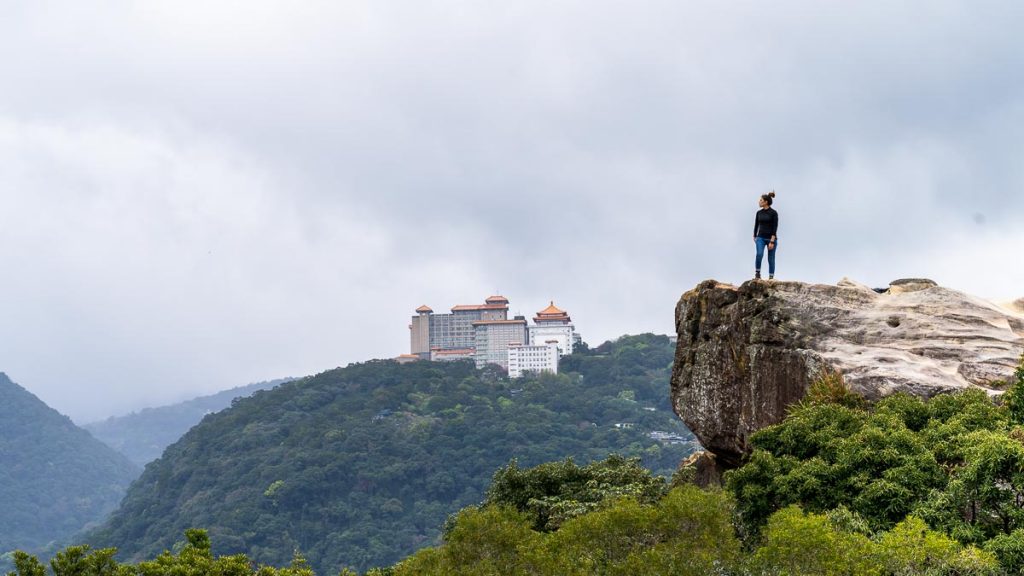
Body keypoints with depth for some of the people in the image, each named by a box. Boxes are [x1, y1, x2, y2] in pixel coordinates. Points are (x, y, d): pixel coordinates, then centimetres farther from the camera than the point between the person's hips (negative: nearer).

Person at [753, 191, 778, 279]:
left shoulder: (773, 213, -9)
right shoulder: (759, 213, 7)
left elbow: (775, 227, -13)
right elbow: (756, 225, 14)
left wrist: (772, 241, -20)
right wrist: (754, 237, 13)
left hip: (771, 238, -3)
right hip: (760, 237, 3)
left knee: (771, 259, 2)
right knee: (759, 254, -22)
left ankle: (771, 278, 10)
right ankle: (757, 273, -8)